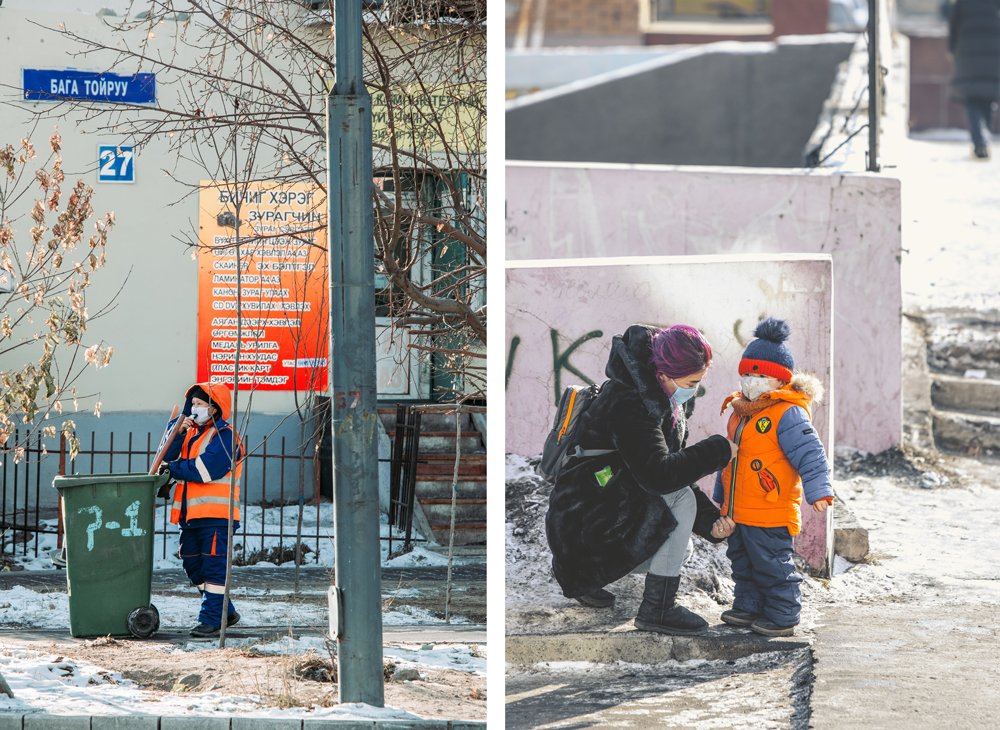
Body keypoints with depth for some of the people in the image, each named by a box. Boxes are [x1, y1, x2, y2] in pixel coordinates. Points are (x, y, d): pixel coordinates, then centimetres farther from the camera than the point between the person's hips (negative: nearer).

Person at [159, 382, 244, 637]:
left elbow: (205, 469, -19)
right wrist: (178, 432, -6)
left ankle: (211, 619, -5)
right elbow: (168, 457, 9)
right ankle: (225, 612, 24)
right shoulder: (193, 433, 18)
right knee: (194, 568, 12)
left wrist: (174, 469, -9)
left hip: (215, 513, -9)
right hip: (191, 514, 9)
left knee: (214, 568, -7)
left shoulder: (224, 436, -8)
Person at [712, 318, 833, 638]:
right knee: (742, 562, 18)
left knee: (772, 566, -2)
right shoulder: (742, 412, 14)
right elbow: (729, 457, 24)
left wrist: (818, 491, -30)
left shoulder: (787, 414, -15)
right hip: (738, 512, 9)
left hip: (769, 515, -9)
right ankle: (748, 607, 32)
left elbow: (809, 454, -21)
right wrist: (721, 498, 30)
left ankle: (782, 617, 7)